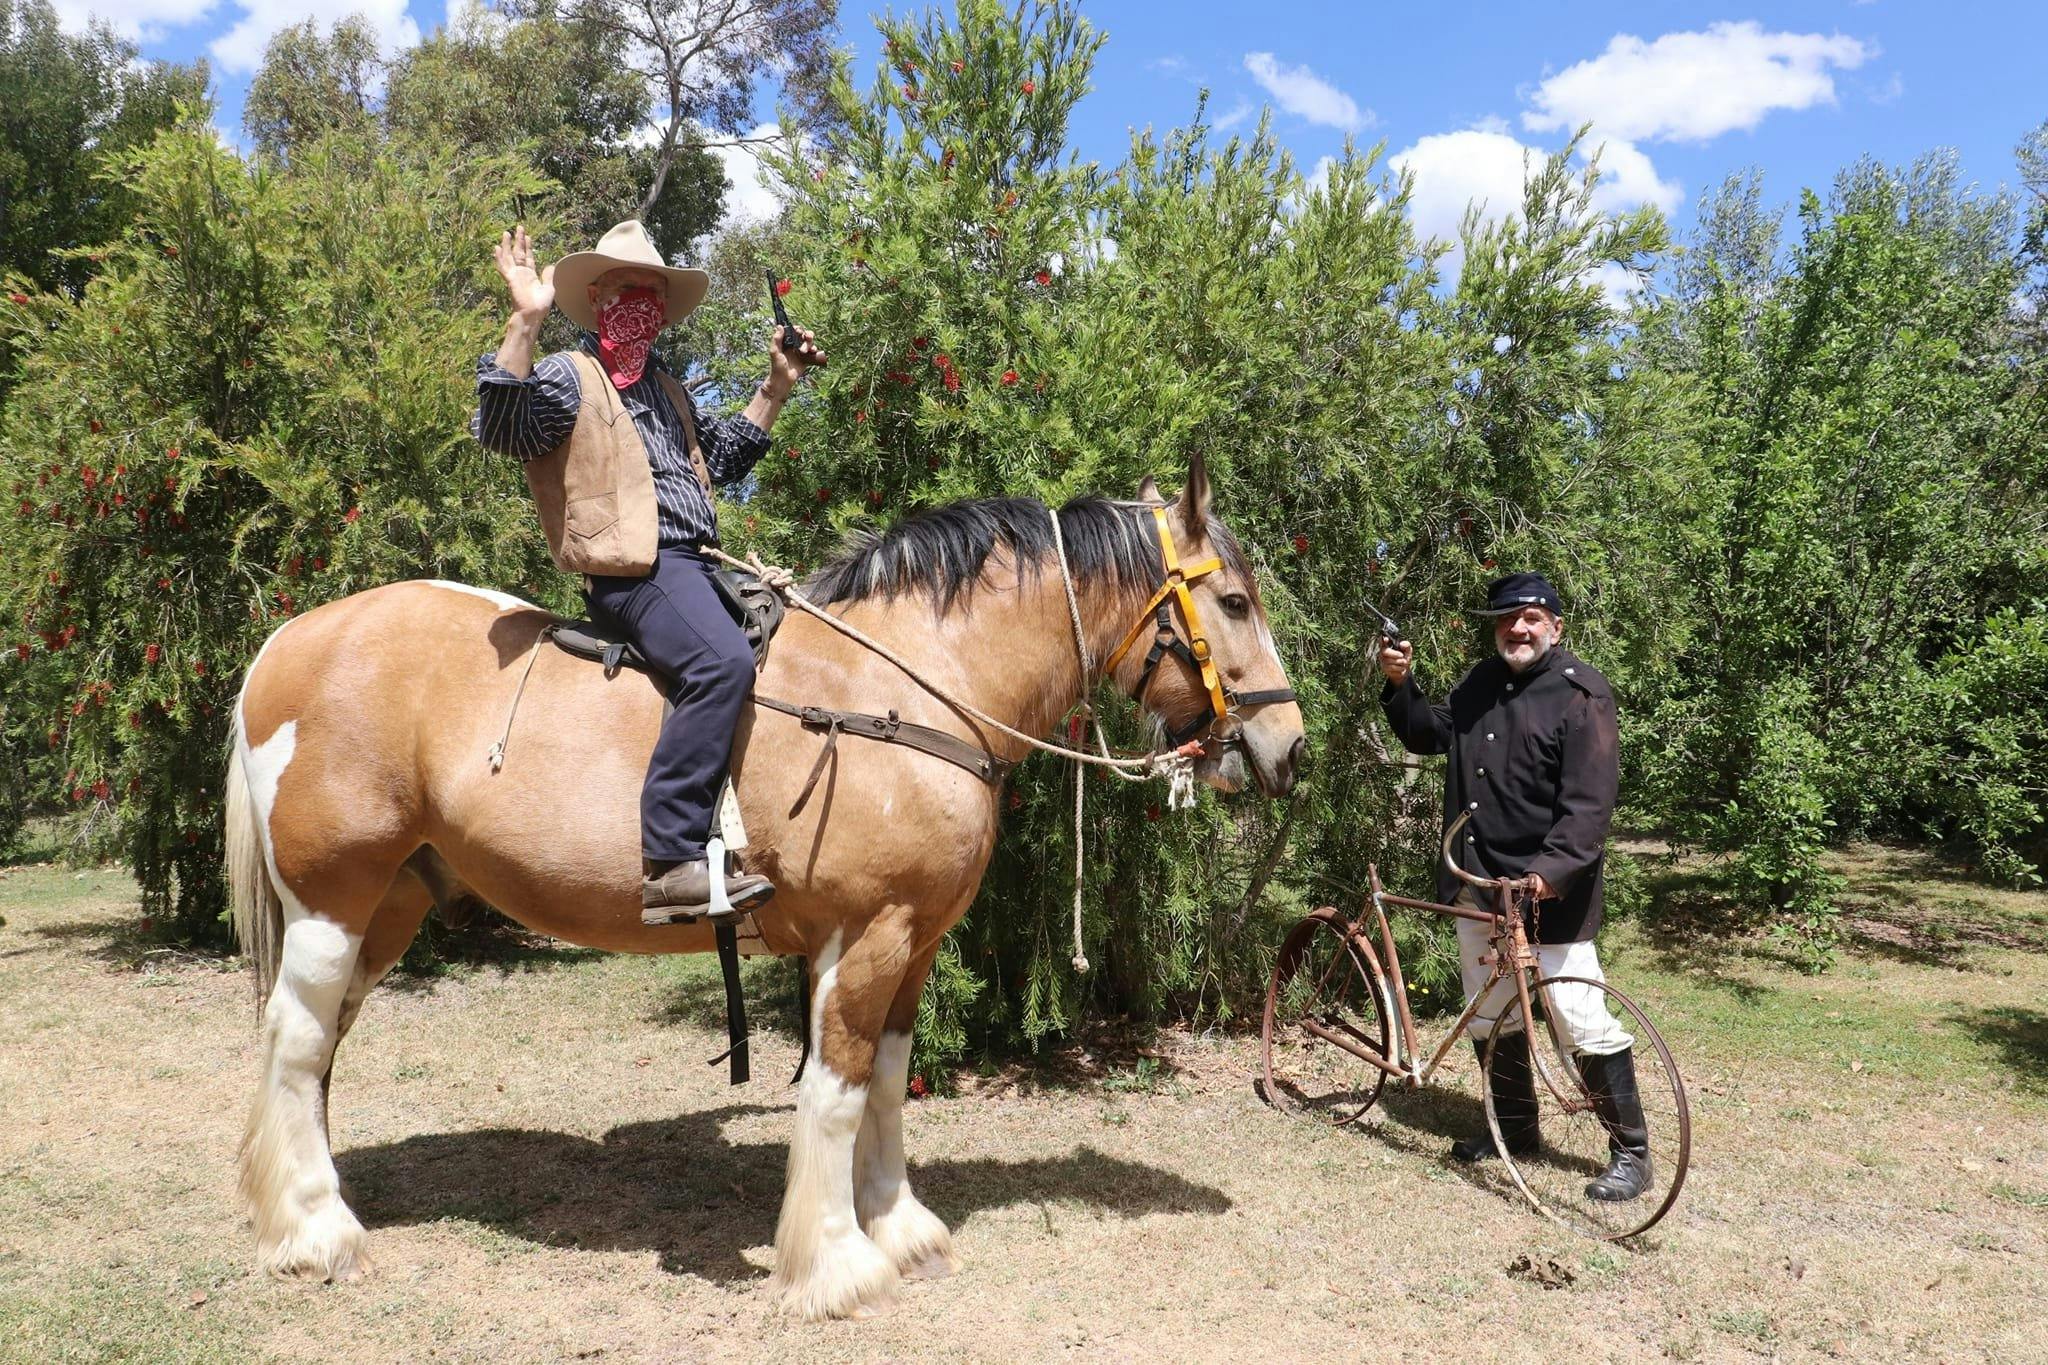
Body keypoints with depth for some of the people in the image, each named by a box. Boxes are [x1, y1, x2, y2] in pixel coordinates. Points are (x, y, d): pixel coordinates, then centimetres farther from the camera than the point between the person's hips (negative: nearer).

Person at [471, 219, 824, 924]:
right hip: (636, 569, -10)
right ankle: (670, 865, -36)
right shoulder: (566, 377, 0)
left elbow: (721, 457, 39)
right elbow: (499, 427, -20)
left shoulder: (666, 390, 26)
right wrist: (525, 319, -27)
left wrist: (776, 387, 31)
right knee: (724, 660, -34)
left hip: (693, 563, 10)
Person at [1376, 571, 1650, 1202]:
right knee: (1488, 1015, 16)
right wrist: (1400, 685, 4)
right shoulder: (1480, 684, 10)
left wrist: (1552, 870, -30)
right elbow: (1429, 734, 21)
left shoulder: (1580, 693, -11)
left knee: (1585, 1021, -5)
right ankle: (1515, 1128, 34)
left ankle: (1631, 1153, 9)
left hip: (1549, 888, -7)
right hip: (1478, 879, 7)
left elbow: (1589, 803, -19)